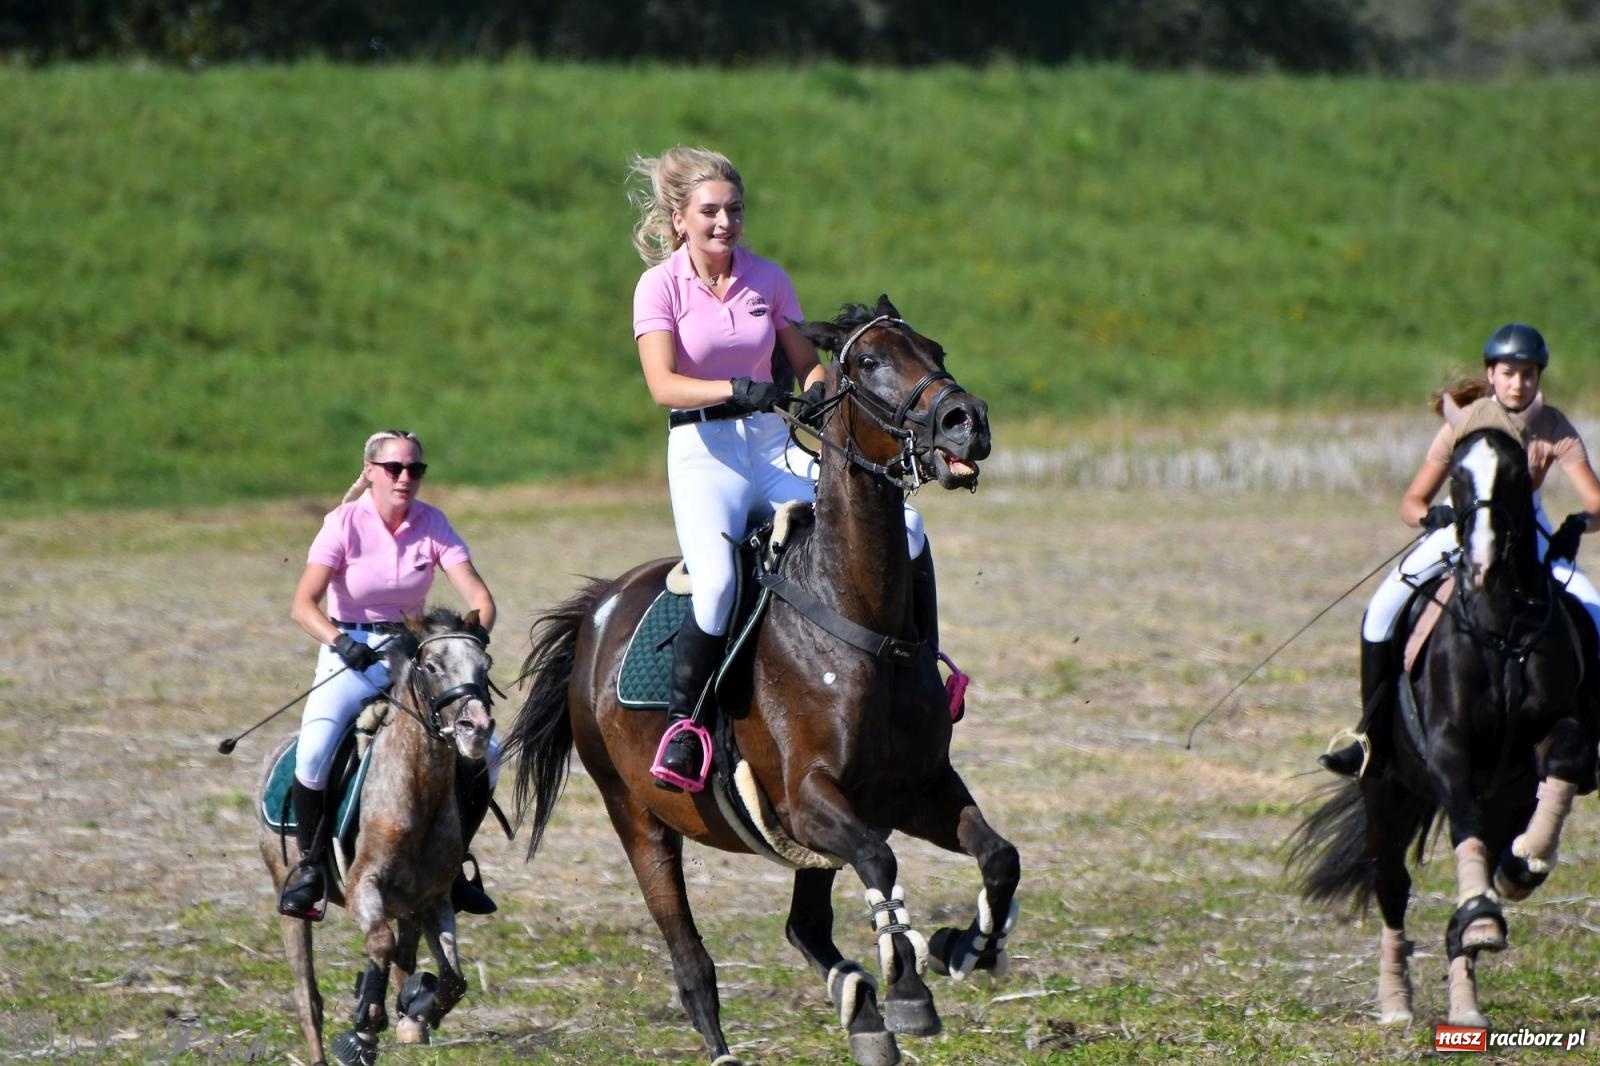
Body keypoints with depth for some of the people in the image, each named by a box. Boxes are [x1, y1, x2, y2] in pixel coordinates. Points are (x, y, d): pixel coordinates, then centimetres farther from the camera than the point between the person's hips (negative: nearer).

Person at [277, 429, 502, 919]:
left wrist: (475, 637, -31)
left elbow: (478, 596, -9)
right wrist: (341, 643, -37)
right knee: (315, 751, -30)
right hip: (351, 656, -3)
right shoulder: (345, 524, -11)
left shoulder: (432, 524, -2)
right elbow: (303, 605, -19)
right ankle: (310, 866, -11)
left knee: (484, 750, -13)